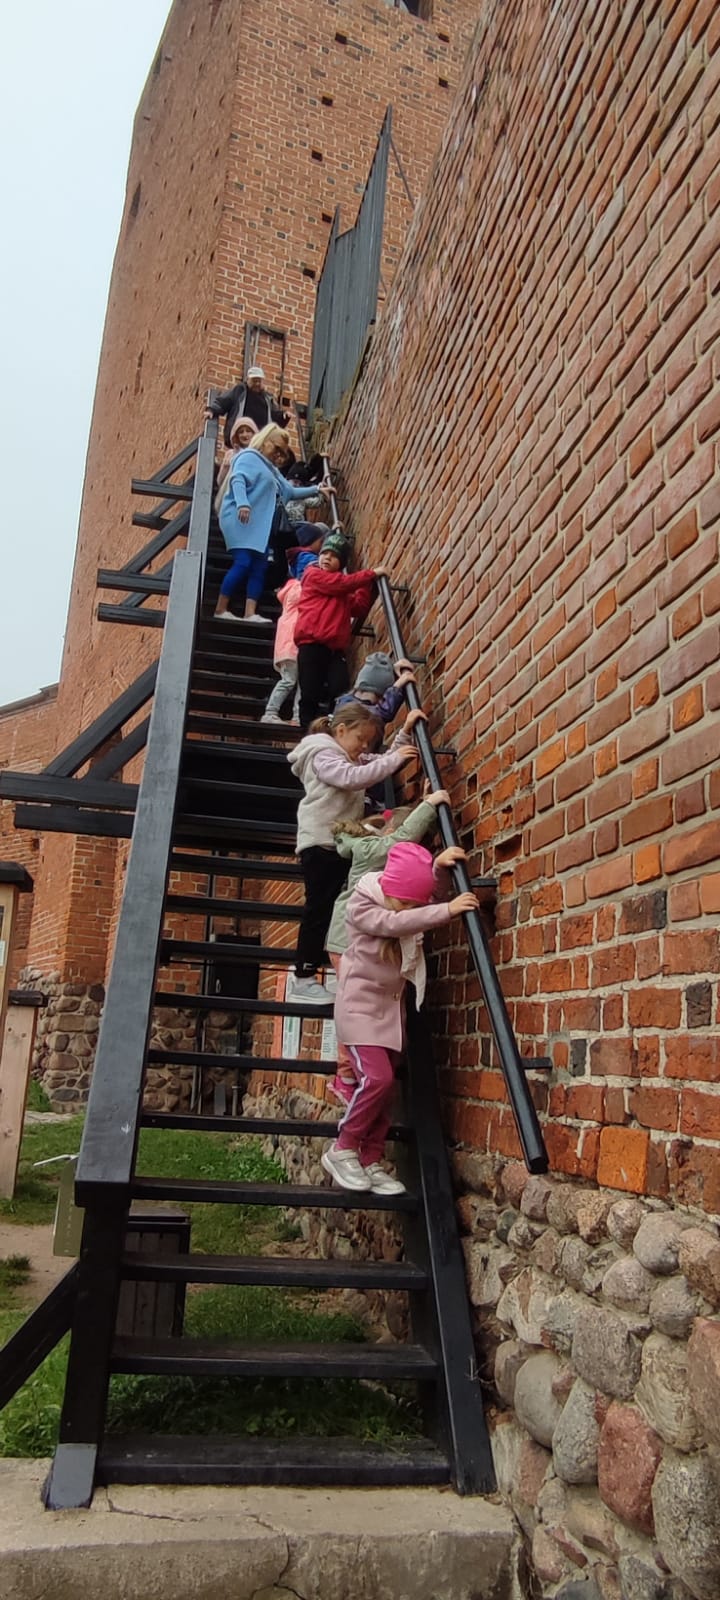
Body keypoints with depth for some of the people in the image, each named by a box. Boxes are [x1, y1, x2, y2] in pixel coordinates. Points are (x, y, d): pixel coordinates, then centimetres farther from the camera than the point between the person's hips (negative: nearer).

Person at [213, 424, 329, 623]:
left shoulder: (272, 469, 28)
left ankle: (250, 613, -4)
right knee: (243, 564, -18)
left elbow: (290, 492, 33)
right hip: (240, 520, -10)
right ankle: (220, 610, -14)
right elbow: (237, 480, -19)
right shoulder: (248, 457, -2)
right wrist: (242, 503, -36)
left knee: (259, 567, 0)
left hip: (259, 524, 10)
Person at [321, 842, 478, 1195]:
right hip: (361, 1005, -7)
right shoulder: (360, 908, -16)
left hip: (392, 1008, 7)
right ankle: (342, 1150, -2)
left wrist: (437, 867, -17)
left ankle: (370, 1162, 16)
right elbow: (396, 923, -31)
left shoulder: (404, 903, 3)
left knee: (384, 1086, 6)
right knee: (377, 1078, -20)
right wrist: (447, 911, -38)